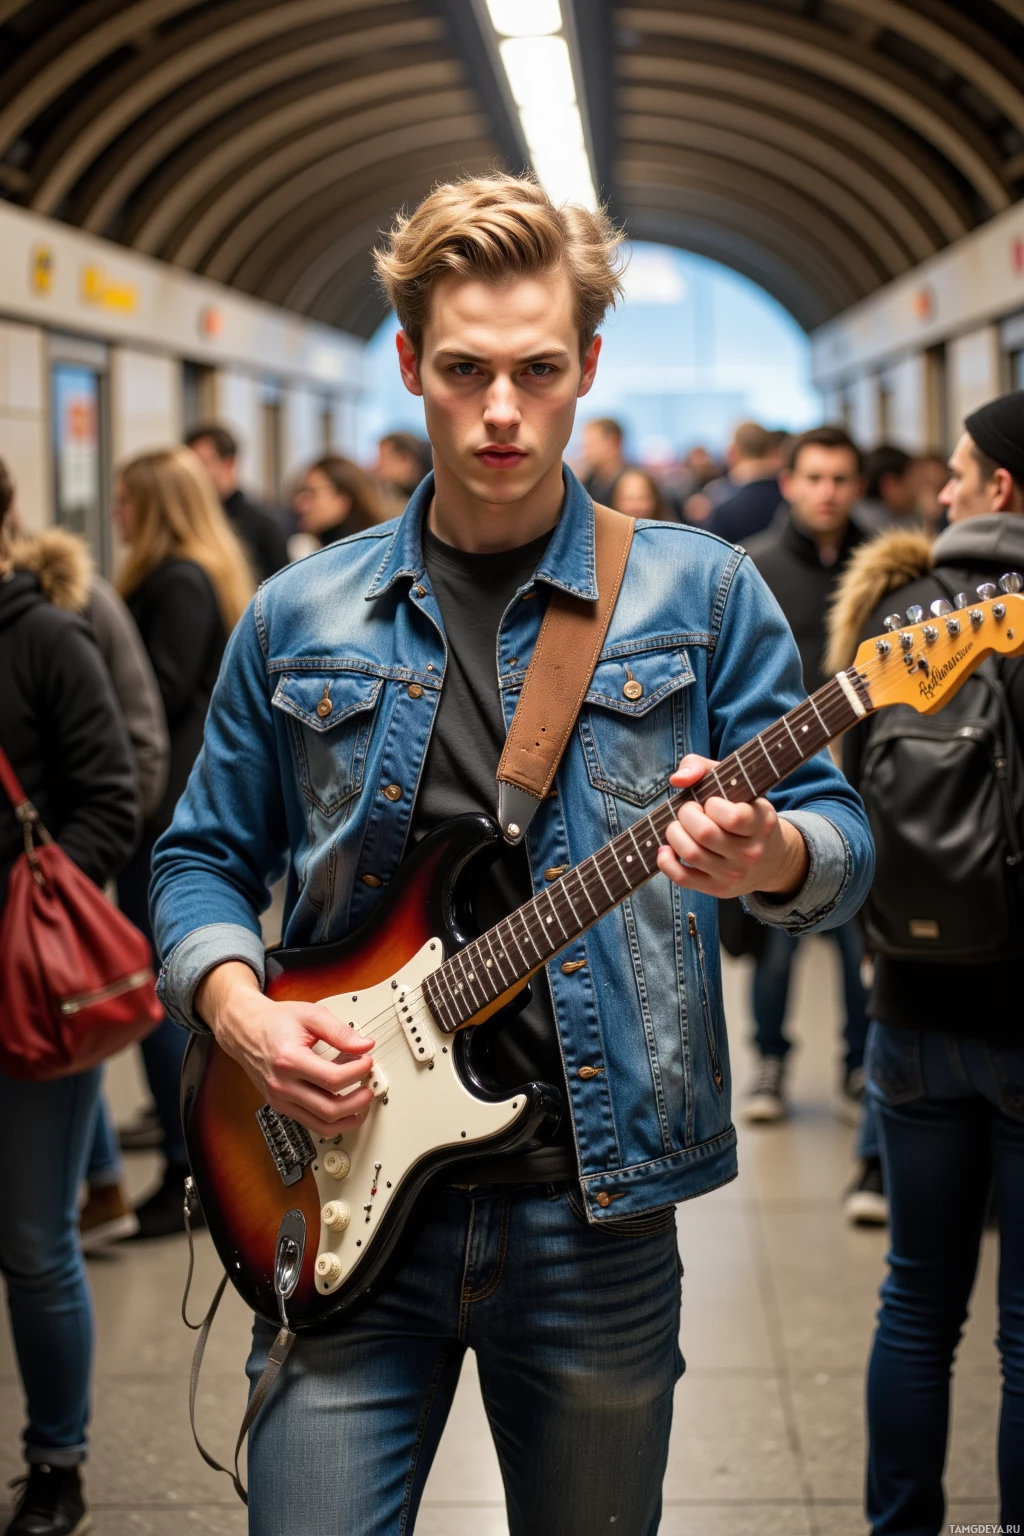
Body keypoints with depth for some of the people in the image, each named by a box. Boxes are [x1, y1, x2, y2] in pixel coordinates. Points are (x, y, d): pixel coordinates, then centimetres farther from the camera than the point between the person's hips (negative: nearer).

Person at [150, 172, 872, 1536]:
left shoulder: (698, 592, 0)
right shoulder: (299, 618, 5)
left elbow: (842, 844, 1)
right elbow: (203, 858, 12)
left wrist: (772, 854, -23)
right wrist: (234, 1001, -8)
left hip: (597, 1211, 0)